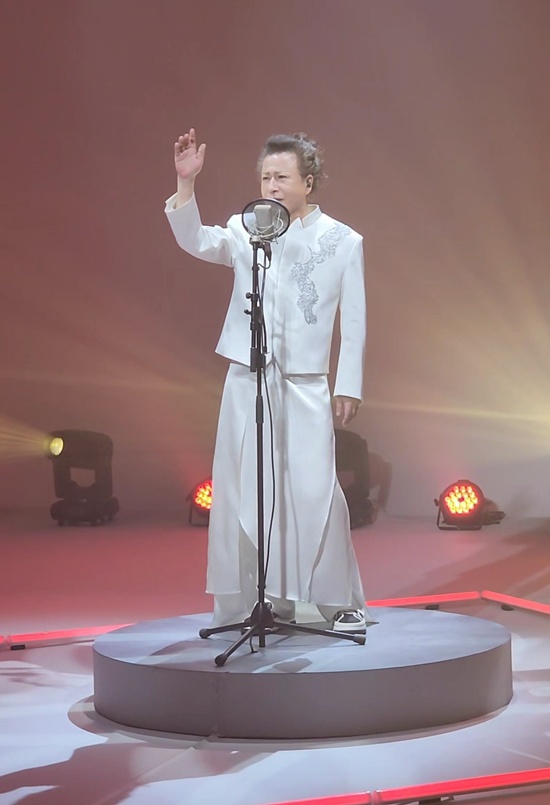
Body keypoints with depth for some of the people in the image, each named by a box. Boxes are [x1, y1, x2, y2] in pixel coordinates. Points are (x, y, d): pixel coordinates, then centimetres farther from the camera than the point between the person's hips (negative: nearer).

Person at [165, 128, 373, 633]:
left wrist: (349, 386, 0)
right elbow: (196, 242, -13)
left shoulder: (343, 241, 2)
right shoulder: (245, 231, 4)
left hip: (306, 384, -2)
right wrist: (186, 183, -26)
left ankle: (343, 602, 7)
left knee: (315, 492, -7)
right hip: (247, 380, 2)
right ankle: (261, 601, 16)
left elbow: (354, 320, 3)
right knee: (242, 492, 4)